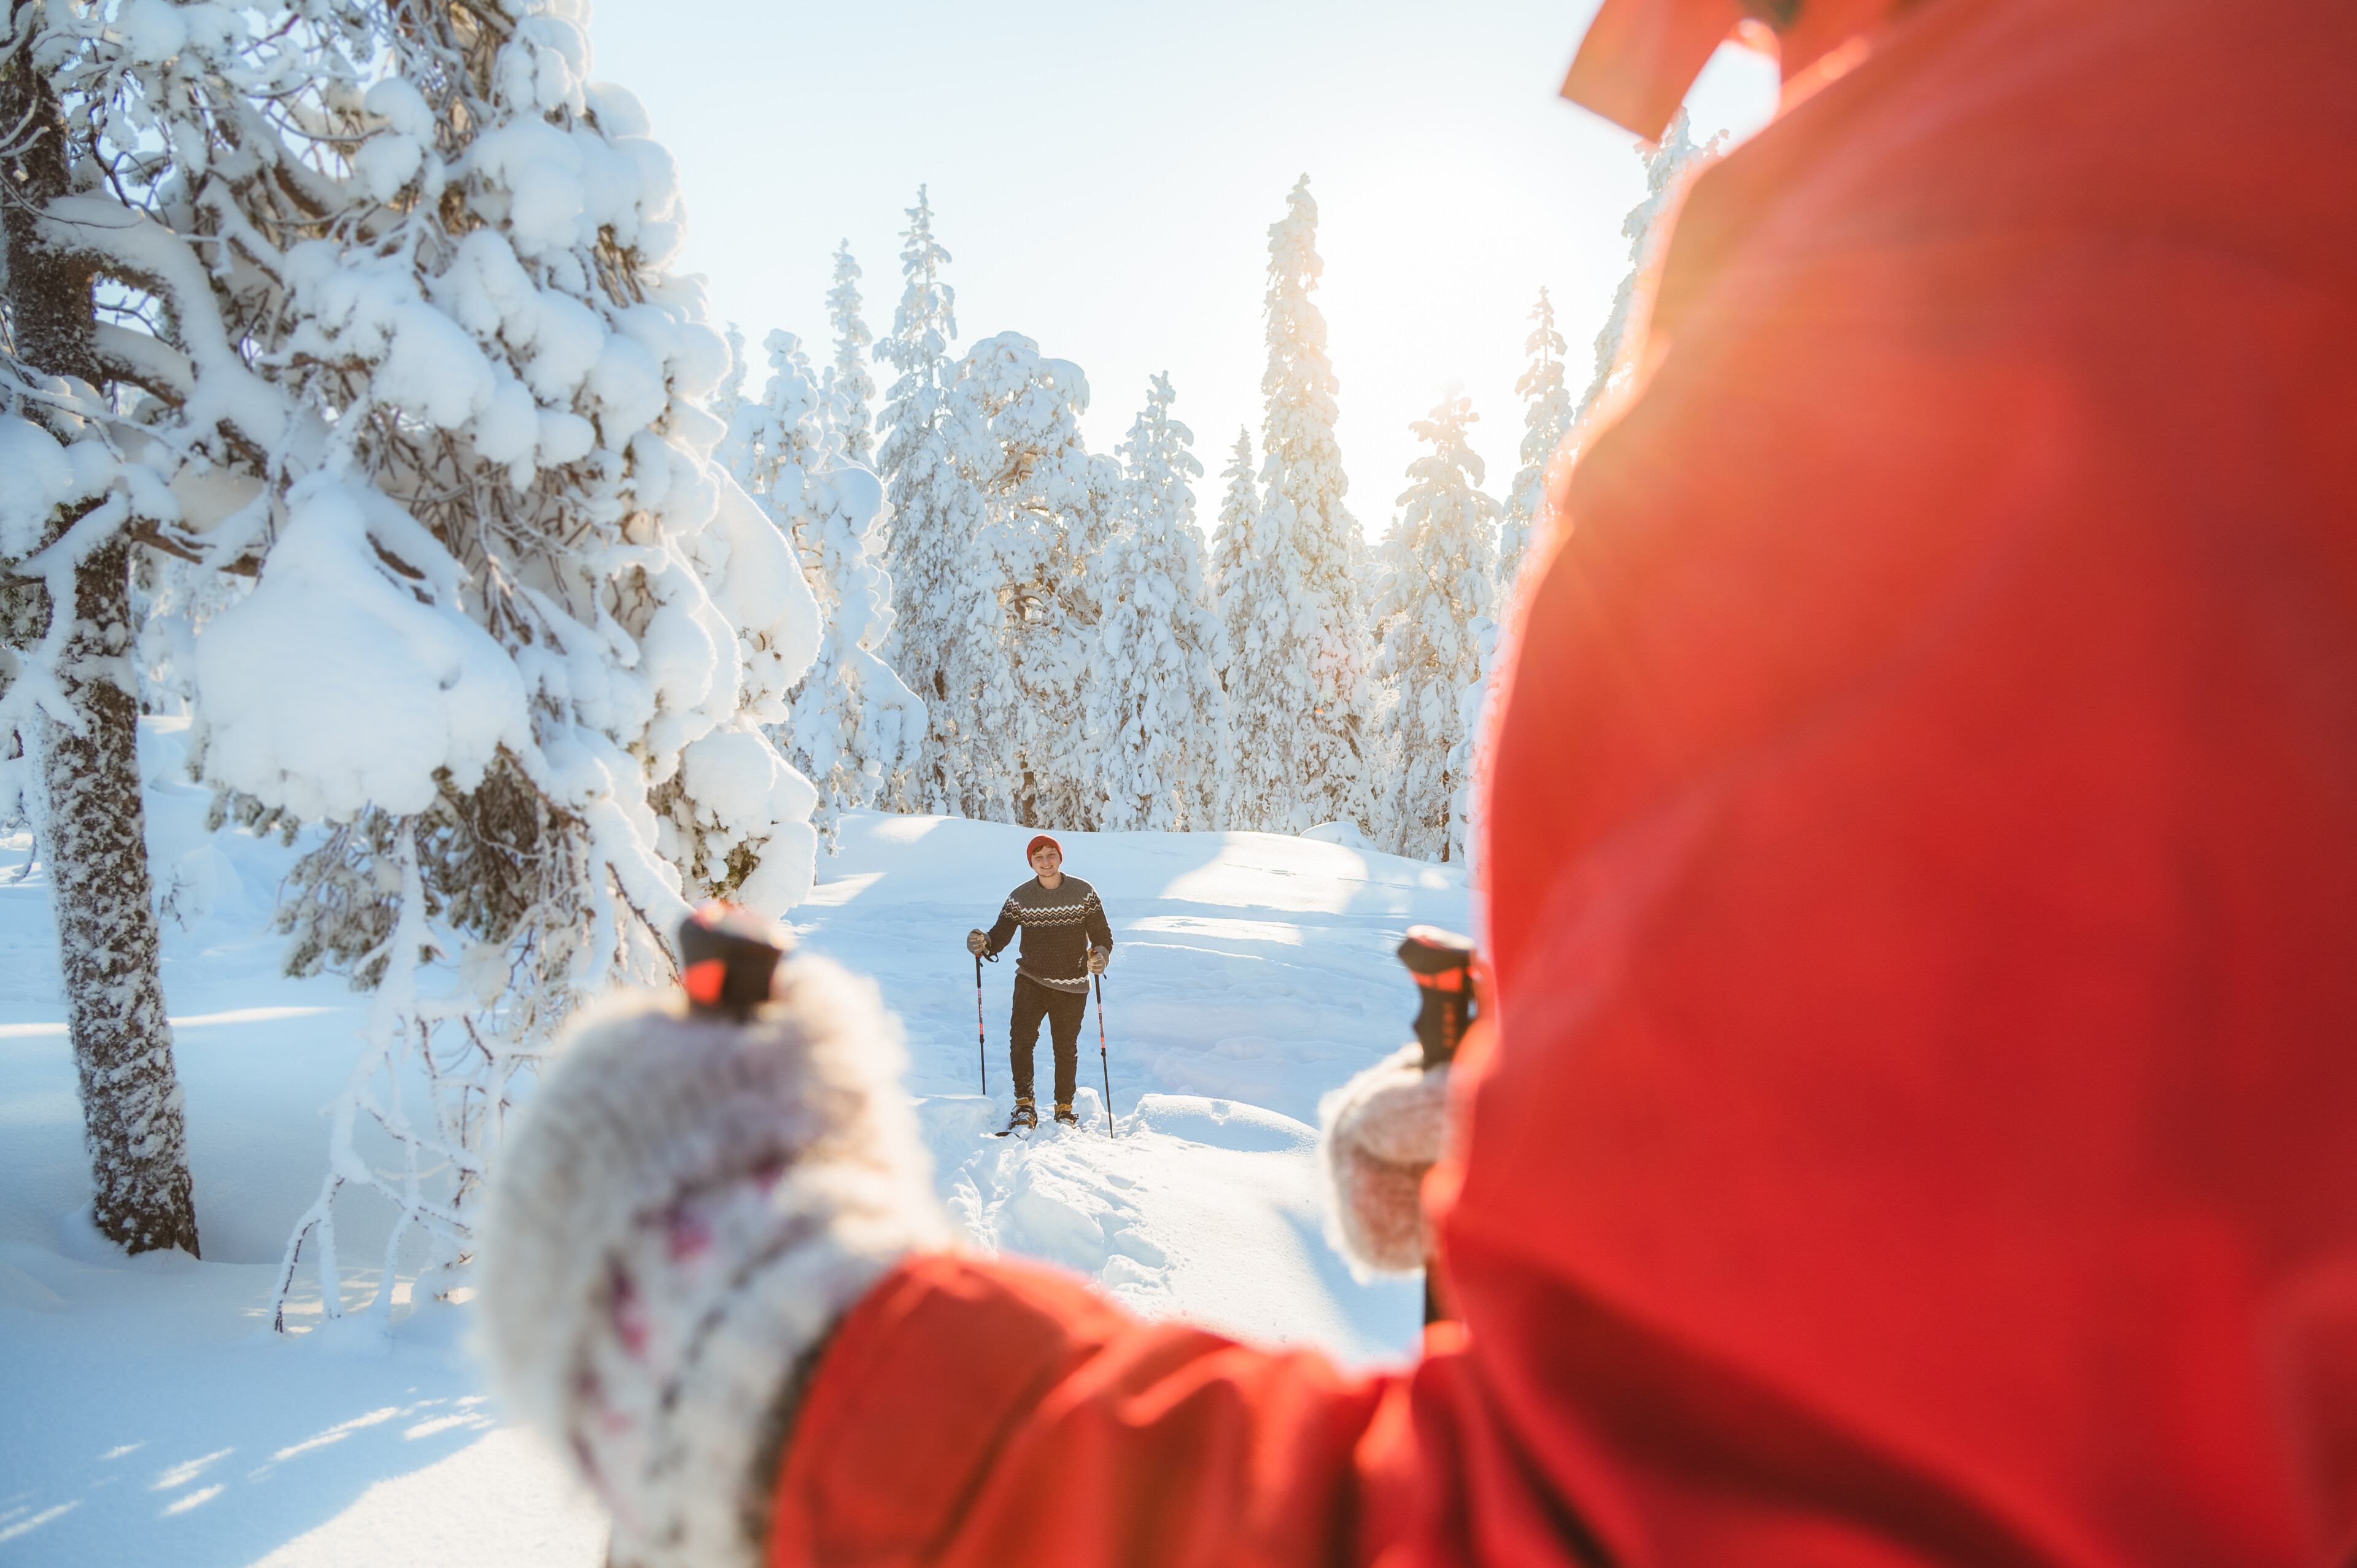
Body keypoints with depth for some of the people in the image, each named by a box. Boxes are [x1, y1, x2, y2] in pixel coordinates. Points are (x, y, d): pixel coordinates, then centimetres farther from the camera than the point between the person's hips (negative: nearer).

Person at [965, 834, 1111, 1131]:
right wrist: (983, 943, -24)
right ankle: (1024, 1106, -4)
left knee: (1066, 1048, 8)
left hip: (1072, 986, 0)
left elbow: (1102, 935, 2)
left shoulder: (1084, 893, -2)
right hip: (1031, 981, 0)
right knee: (1020, 1039, -15)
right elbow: (1001, 936, -2)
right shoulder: (1020, 898, 0)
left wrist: (1101, 955, -20)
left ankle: (1064, 1109, 26)